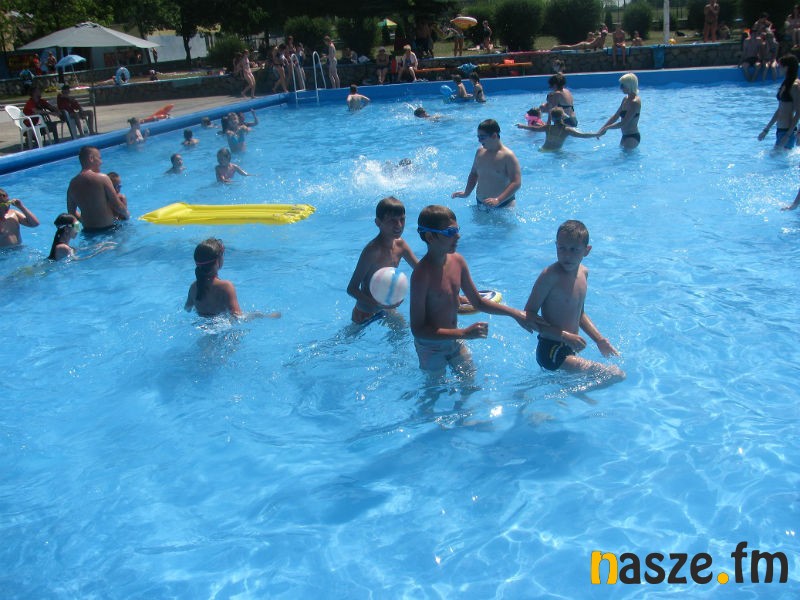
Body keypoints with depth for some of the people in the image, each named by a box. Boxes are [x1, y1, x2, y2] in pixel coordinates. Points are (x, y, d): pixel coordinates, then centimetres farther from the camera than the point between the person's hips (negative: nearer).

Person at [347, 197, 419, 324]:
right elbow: (351, 289, -29)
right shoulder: (372, 250, -30)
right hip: (365, 314, -7)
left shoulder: (400, 244, -7)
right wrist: (379, 304, -43)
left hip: (387, 308, 7)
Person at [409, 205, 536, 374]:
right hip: (431, 346, -6)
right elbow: (418, 330, -28)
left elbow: (478, 302, 7)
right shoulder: (422, 275, -30)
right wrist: (463, 333, -33)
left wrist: (516, 313, -2)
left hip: (454, 339, 7)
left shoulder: (457, 261, -7)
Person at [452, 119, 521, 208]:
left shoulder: (507, 156, -13)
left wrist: (498, 200, -30)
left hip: (503, 206, -5)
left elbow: (516, 183, -19)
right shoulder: (480, 152, 6)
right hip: (480, 204, 5)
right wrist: (466, 193, 7)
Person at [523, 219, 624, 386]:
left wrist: (599, 340, 12)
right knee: (616, 375, -13)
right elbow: (529, 315, -20)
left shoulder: (583, 273, 5)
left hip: (569, 350, 8)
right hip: (552, 352, -8)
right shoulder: (550, 275, -20)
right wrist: (564, 336, -25)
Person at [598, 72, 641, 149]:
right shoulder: (626, 99, 8)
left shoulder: (635, 102, -20)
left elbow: (623, 124, -25)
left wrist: (606, 128, -18)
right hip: (626, 136, 10)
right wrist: (602, 128, 6)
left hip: (632, 137, -10)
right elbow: (616, 116, 14)